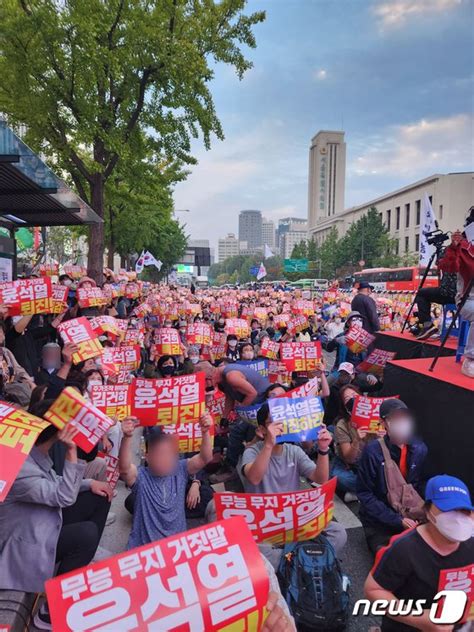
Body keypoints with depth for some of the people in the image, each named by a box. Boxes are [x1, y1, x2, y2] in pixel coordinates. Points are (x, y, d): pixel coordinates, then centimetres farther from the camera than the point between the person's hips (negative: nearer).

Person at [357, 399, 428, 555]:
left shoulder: (420, 449, -6)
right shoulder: (373, 451, -18)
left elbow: (422, 487, 6)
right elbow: (364, 494, -14)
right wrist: (397, 520, -18)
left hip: (411, 519, 4)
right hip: (380, 522, -4)